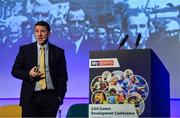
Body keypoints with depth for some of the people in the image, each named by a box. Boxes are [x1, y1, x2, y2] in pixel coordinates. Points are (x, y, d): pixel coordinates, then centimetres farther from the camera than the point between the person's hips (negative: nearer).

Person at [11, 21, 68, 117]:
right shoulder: (25, 49, 6)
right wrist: (28, 74, -11)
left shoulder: (58, 52, 7)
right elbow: (15, 70, 8)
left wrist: (60, 96, -1)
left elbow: (63, 76, 8)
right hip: (30, 97, 0)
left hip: (51, 97, 1)